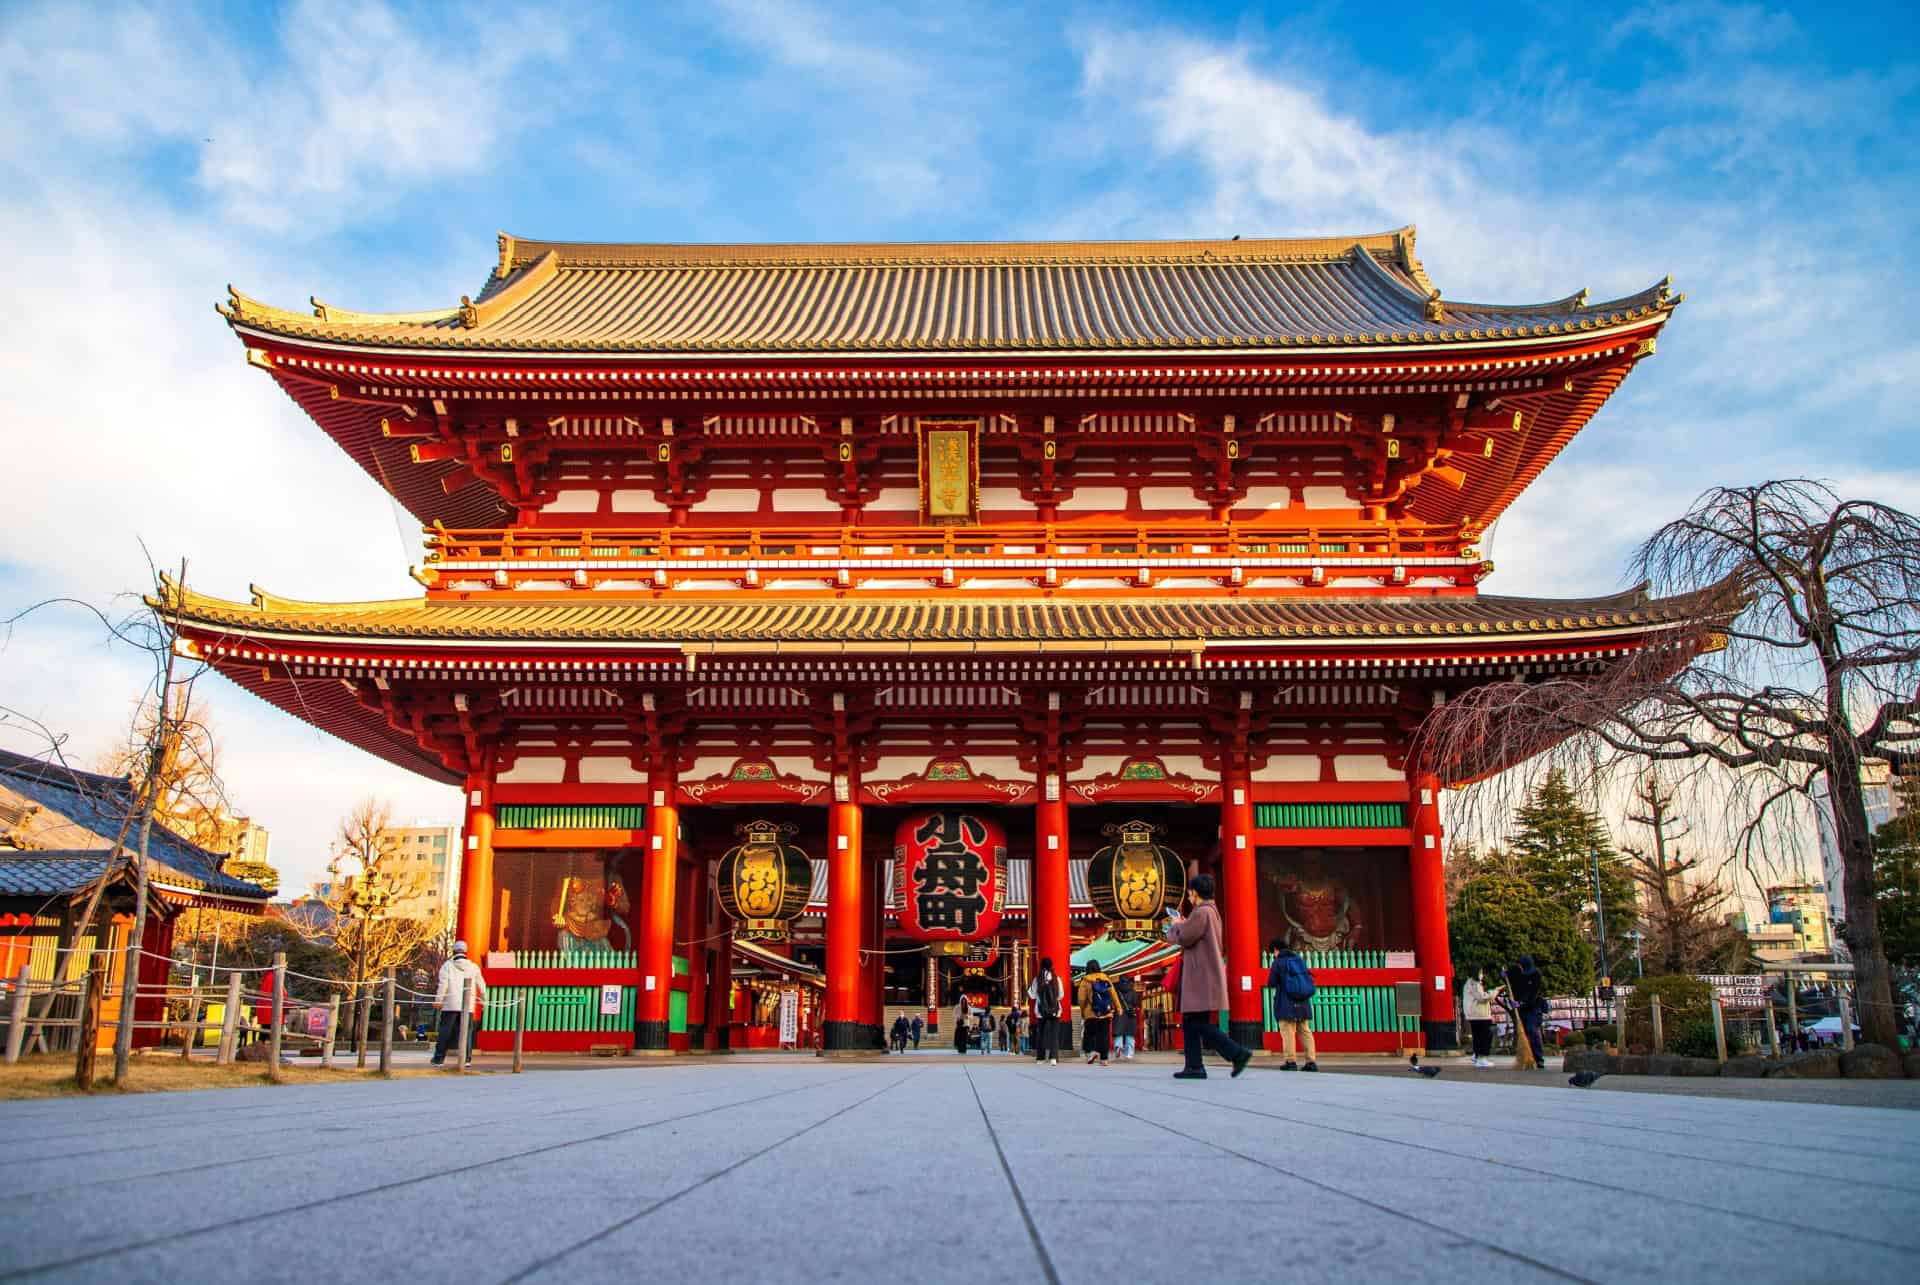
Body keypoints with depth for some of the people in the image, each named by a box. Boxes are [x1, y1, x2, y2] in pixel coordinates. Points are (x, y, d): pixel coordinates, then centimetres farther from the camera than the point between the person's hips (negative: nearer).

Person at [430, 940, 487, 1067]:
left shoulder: (447, 965, 2)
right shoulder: (474, 967, 11)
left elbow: (443, 984, -6)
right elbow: (481, 985, 14)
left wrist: (438, 1000, -2)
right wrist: (483, 1001, 24)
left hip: (450, 1004, -2)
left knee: (445, 1031, 5)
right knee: (466, 1032, 5)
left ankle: (439, 1058, 6)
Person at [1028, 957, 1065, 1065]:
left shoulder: (1037, 979, -4)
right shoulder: (1056, 978, -3)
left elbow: (1032, 995, 2)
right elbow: (1061, 995, 3)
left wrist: (1028, 987, 20)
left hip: (1041, 1011, 1)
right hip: (1055, 1011, -1)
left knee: (1040, 1033, 13)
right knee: (1054, 1034, -1)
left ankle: (1040, 1057, 18)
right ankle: (1053, 1057, -15)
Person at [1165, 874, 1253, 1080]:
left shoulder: (1201, 912, -14)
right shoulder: (1213, 911, 19)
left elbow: (1183, 938, -17)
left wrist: (1176, 924, 2)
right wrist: (1183, 923, 16)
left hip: (1202, 977, -10)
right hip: (1206, 976, 10)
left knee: (1201, 1024, -11)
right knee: (1190, 1023, 11)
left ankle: (1238, 1053, -13)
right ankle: (1194, 1066, 10)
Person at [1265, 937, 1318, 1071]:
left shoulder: (1278, 962, -5)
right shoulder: (1300, 960, 11)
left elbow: (1271, 983, -6)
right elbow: (1310, 980, 13)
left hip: (1286, 1004, -5)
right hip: (1303, 1004, 5)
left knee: (1288, 1032, 0)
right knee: (1305, 1031, 9)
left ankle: (1291, 1061, -4)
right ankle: (1311, 1061, 2)